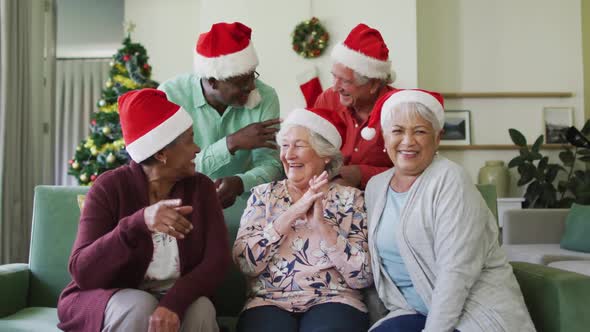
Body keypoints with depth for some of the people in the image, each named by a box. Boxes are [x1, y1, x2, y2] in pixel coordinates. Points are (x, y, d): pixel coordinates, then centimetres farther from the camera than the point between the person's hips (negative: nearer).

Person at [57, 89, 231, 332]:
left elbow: (217, 259, -15)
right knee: (139, 307, -32)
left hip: (173, 299, 2)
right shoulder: (110, 187, -13)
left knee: (201, 309, -28)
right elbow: (82, 272, -21)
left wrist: (174, 303, -33)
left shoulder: (200, 187, -4)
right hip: (108, 298, -2)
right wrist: (137, 223, -37)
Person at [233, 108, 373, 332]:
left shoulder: (350, 199, 4)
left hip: (333, 301, 0)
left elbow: (363, 276, -5)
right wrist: (291, 214, -12)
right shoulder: (264, 195, 9)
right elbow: (245, 263, -4)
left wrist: (322, 225, -14)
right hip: (269, 302, 0)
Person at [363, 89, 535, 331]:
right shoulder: (375, 186, 6)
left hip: (475, 312, -5)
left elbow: (457, 271, -19)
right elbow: (378, 261, 9)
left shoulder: (449, 180, -13)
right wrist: (393, 311, -4)